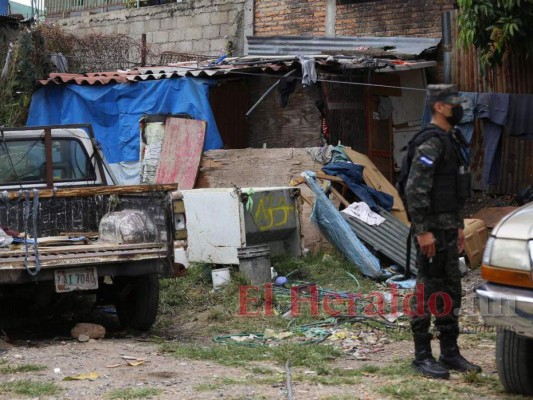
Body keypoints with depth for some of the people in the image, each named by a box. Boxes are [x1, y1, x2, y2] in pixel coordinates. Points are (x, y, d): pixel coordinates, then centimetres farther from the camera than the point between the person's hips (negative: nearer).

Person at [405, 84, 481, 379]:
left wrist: (459, 226, 21)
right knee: (427, 291, -4)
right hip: (432, 230, -10)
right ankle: (422, 357, 3)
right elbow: (414, 190, -22)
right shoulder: (430, 143, -16)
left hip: (448, 229, 10)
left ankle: (450, 354, 19)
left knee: (450, 291, 12)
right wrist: (423, 231, -23)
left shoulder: (452, 140, 15)